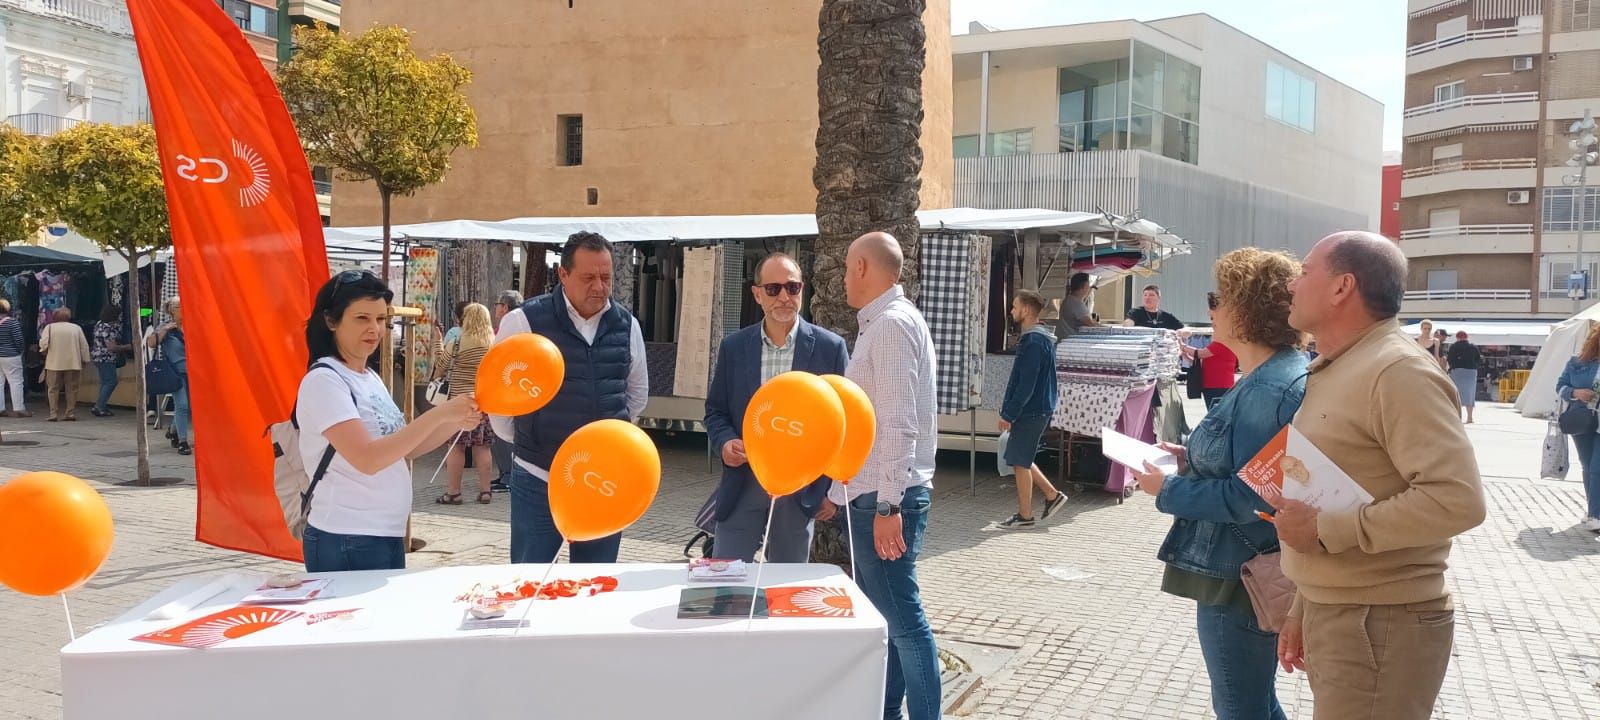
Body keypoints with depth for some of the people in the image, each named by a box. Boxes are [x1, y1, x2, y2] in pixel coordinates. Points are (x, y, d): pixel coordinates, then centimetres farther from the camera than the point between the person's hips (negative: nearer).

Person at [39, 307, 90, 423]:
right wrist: (85, 360, 9)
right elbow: (84, 346, 4)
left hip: (54, 364, -1)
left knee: (53, 389, 6)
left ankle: (53, 414, 2)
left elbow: (43, 344, -8)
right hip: (73, 364, 1)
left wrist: (44, 351, 13)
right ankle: (70, 414, 5)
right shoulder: (77, 328, 6)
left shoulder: (49, 327, 1)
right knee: (71, 389, 7)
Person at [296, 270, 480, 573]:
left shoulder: (370, 377, 10)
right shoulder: (323, 379, -14)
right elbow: (367, 459, -24)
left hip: (389, 536, 8)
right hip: (346, 543, -8)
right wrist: (439, 414, -24)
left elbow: (402, 448, 13)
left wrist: (453, 424, -2)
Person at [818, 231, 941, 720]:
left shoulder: (893, 323, -14)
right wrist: (838, 492, 24)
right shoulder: (877, 325, 18)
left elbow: (899, 424, -22)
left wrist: (888, 506, -24)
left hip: (887, 498, -10)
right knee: (878, 614, 16)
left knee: (902, 618, -5)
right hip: (870, 495, 10)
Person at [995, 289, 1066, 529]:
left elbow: (1026, 383, -22)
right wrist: (1009, 408, 20)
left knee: (1020, 461, -1)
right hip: (1038, 409, 10)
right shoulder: (1042, 337, 13)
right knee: (1021, 459, 17)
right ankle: (1052, 494, 22)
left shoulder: (1034, 341, -19)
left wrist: (1009, 414, -18)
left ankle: (1025, 516, 7)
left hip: (1031, 411, -10)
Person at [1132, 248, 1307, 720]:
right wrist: (1193, 460, 8)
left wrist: (1168, 490, -16)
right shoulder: (1275, 375, 9)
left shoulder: (1271, 389, -24)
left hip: (1239, 577, -10)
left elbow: (1247, 498, -27)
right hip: (1246, 570, 10)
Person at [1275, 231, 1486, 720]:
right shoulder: (1334, 372, 15)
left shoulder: (1398, 370, -16)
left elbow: (1457, 499, -26)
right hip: (1330, 615, 9)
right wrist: (1302, 611, 19)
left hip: (1382, 623, -9)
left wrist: (1326, 529, -21)